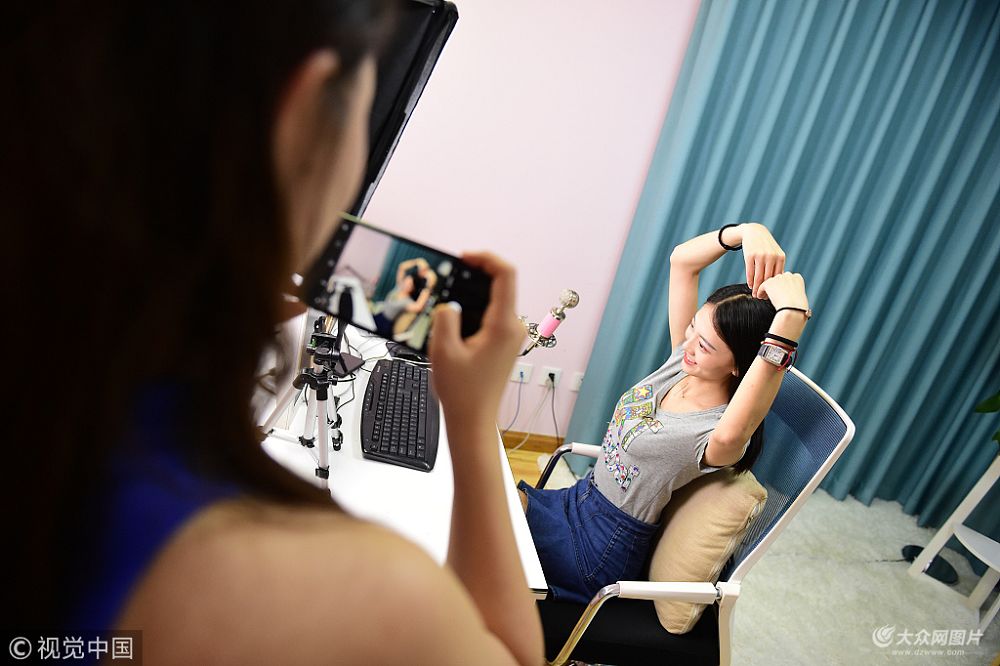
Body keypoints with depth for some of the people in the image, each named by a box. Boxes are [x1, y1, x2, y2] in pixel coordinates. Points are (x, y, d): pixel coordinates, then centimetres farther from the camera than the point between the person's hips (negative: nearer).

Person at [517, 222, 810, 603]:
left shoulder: (715, 434, -28)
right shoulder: (683, 361, -7)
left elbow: (730, 435, -56)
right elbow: (681, 260, -8)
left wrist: (791, 314, -56)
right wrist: (747, 232, -25)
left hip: (599, 549, -7)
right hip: (576, 500, 7)